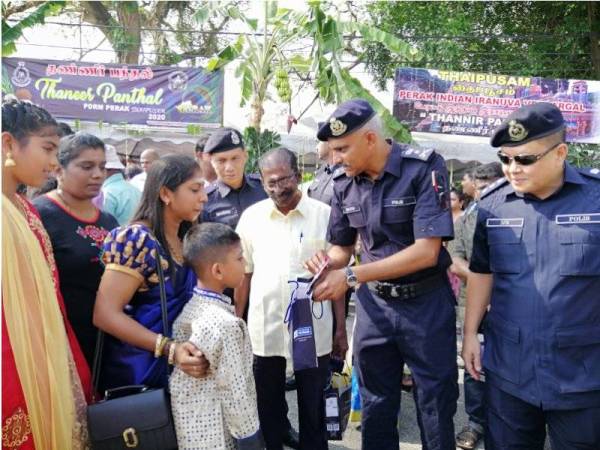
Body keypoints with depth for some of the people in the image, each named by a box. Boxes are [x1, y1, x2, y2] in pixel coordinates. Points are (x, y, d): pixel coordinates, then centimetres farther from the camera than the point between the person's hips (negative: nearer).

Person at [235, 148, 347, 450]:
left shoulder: (325, 215, -4)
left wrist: (341, 329, -2)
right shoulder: (251, 216, 1)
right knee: (268, 407, 15)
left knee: (313, 408, 12)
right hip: (264, 329, 2)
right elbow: (243, 273, 7)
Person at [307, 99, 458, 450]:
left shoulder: (424, 168, -18)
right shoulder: (345, 184, -1)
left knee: (435, 404, 11)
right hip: (374, 303, 5)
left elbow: (426, 251, -25)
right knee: (376, 406, 17)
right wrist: (328, 264, -14)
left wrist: (351, 276, -26)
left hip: (426, 303, -4)